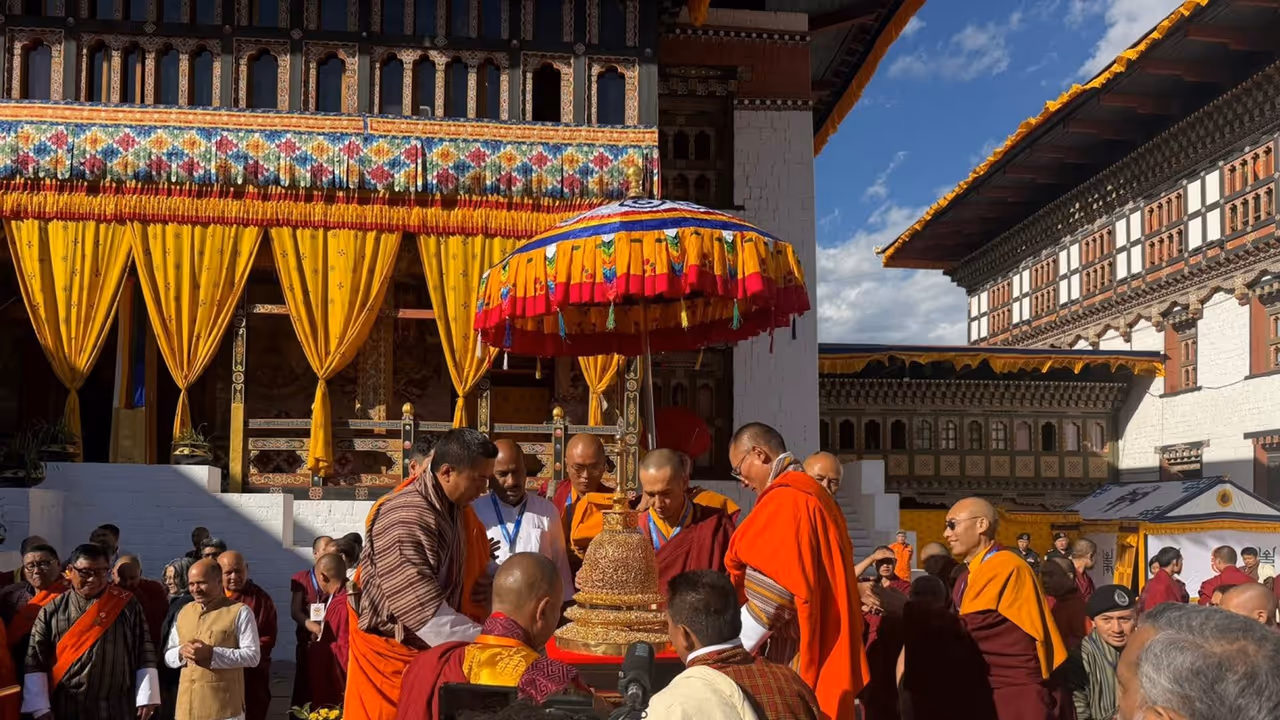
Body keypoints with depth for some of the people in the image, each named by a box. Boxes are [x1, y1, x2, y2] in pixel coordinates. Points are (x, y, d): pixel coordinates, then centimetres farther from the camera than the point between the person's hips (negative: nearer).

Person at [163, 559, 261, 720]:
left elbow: (253, 655, -9)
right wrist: (181, 652, -6)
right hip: (188, 706, 6)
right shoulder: (184, 612, 17)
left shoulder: (239, 611, -2)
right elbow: (168, 656, 18)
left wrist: (212, 653, -18)